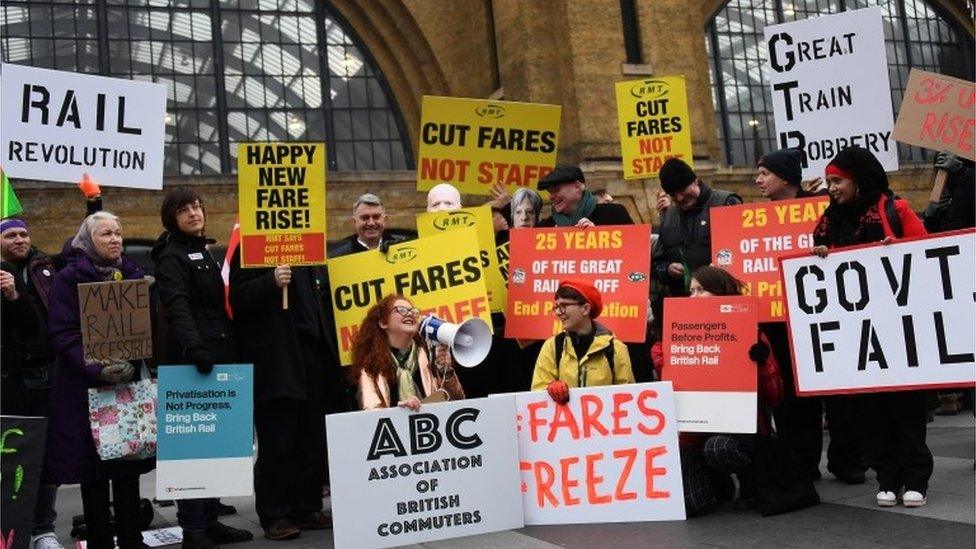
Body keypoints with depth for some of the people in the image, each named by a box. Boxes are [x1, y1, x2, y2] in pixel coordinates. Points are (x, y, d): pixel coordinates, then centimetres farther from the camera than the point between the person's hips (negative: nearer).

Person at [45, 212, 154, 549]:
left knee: (128, 462, 6)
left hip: (129, 382, 3)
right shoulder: (69, 278, -2)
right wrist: (98, 369, -21)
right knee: (92, 465, 2)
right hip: (85, 386, -3)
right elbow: (63, 333, -9)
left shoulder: (133, 274, 10)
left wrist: (132, 362, -10)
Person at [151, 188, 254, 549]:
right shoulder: (171, 257, -5)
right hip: (192, 361, -8)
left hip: (219, 357, 8)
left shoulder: (204, 252, 21)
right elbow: (177, 309, -21)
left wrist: (231, 352, 19)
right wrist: (194, 347, -36)